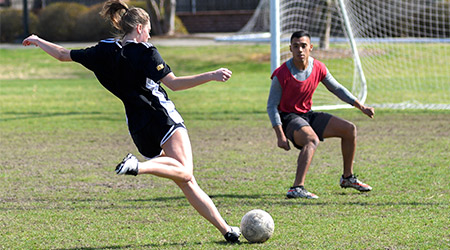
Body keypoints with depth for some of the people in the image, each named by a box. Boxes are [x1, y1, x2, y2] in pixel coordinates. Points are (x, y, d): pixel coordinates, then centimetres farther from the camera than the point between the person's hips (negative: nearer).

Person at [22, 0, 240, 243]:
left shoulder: (105, 52, 10)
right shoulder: (144, 51, -5)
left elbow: (63, 54, 19)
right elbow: (173, 83, -15)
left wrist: (37, 41, 36)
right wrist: (211, 76, -16)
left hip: (138, 129, 7)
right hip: (163, 118, -7)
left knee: (187, 182, 7)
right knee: (185, 170, -23)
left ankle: (226, 230, 3)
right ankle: (139, 166, -40)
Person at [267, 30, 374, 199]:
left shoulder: (318, 68, -4)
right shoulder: (282, 74, -21)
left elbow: (337, 89, 12)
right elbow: (272, 106, -16)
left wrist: (360, 106, 7)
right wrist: (280, 136, -23)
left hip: (308, 115, 7)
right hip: (288, 118, -7)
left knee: (349, 129, 1)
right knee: (312, 139, -37)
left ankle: (347, 177, 19)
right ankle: (297, 188, -45)